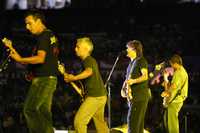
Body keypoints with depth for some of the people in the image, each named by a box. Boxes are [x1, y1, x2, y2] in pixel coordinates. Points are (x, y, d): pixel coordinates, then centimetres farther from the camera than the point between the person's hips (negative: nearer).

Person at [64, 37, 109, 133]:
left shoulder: (87, 60, -11)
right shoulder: (92, 60, 19)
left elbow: (89, 72, -33)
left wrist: (73, 78, -25)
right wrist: (70, 77, 19)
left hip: (94, 96, -11)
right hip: (101, 96, 11)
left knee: (79, 121, -13)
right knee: (100, 122, 21)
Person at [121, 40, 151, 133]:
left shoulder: (141, 61, -7)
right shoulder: (132, 62, 21)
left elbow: (145, 76, -19)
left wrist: (133, 81, -35)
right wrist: (124, 89, 10)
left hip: (140, 95, -9)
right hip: (133, 96, 9)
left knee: (132, 120, -16)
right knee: (138, 121, 8)